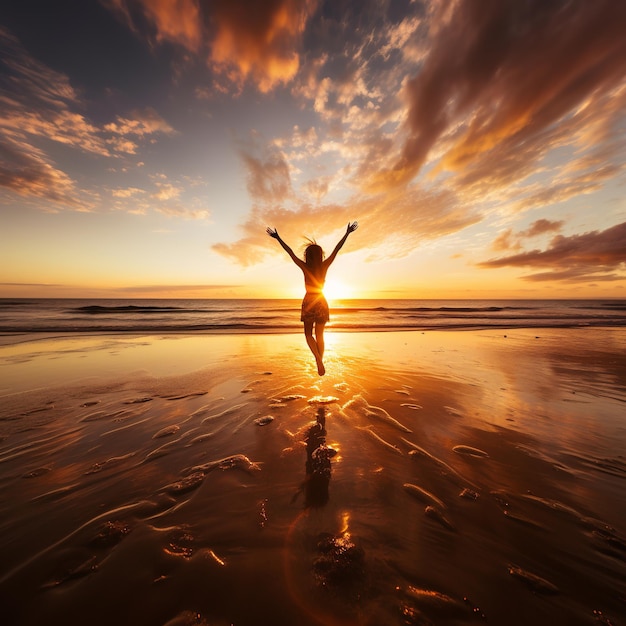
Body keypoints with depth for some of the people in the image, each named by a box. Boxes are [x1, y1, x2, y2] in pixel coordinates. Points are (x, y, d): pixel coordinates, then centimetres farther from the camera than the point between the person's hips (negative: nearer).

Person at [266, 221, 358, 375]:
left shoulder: (305, 267, -6)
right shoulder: (324, 266, -3)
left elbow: (290, 252, -1)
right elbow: (337, 249, 2)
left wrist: (277, 238, 8)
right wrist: (347, 233, 9)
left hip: (308, 302, -2)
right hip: (322, 302, 2)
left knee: (308, 334, 10)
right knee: (320, 335, 12)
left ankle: (318, 360, -10)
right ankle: (320, 363, 15)